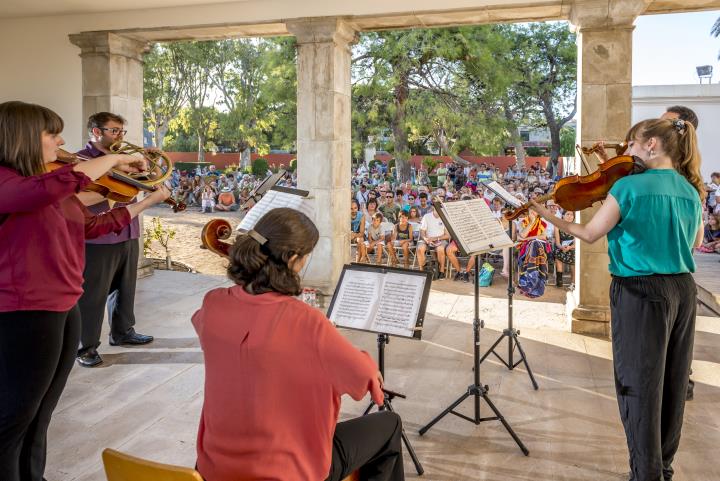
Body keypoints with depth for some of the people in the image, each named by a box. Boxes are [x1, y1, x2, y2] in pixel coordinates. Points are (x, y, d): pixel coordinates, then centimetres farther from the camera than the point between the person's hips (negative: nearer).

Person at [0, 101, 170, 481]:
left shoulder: (52, 188, 11)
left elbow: (92, 226, 19)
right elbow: (60, 183, -35)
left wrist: (147, 202, 19)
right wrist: (114, 159, -21)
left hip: (64, 310, 9)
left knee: (39, 417, 22)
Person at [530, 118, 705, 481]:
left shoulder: (629, 186, -14)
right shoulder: (691, 191, 7)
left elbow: (590, 234, -9)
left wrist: (548, 216, 1)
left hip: (641, 292, -7)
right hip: (683, 291, 7)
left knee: (640, 385, 3)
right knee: (672, 383, 17)